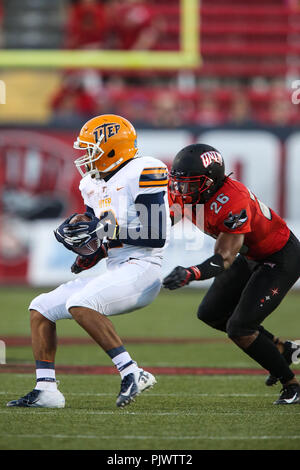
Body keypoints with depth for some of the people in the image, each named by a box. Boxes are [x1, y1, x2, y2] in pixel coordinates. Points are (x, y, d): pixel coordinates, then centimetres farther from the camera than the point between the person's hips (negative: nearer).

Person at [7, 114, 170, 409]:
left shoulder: (142, 173, -11)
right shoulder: (96, 185, 16)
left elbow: (156, 236, -18)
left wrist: (108, 229, -18)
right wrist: (75, 234, 0)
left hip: (142, 270, -10)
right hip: (116, 272, 10)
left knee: (80, 304, -31)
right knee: (41, 308, 7)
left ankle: (132, 374, -28)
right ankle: (46, 390, 4)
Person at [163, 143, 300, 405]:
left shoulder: (232, 204, -36)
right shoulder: (185, 194, -12)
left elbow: (225, 259, -36)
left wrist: (190, 274, -53)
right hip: (253, 256, 10)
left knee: (239, 328, -14)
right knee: (211, 314, 14)